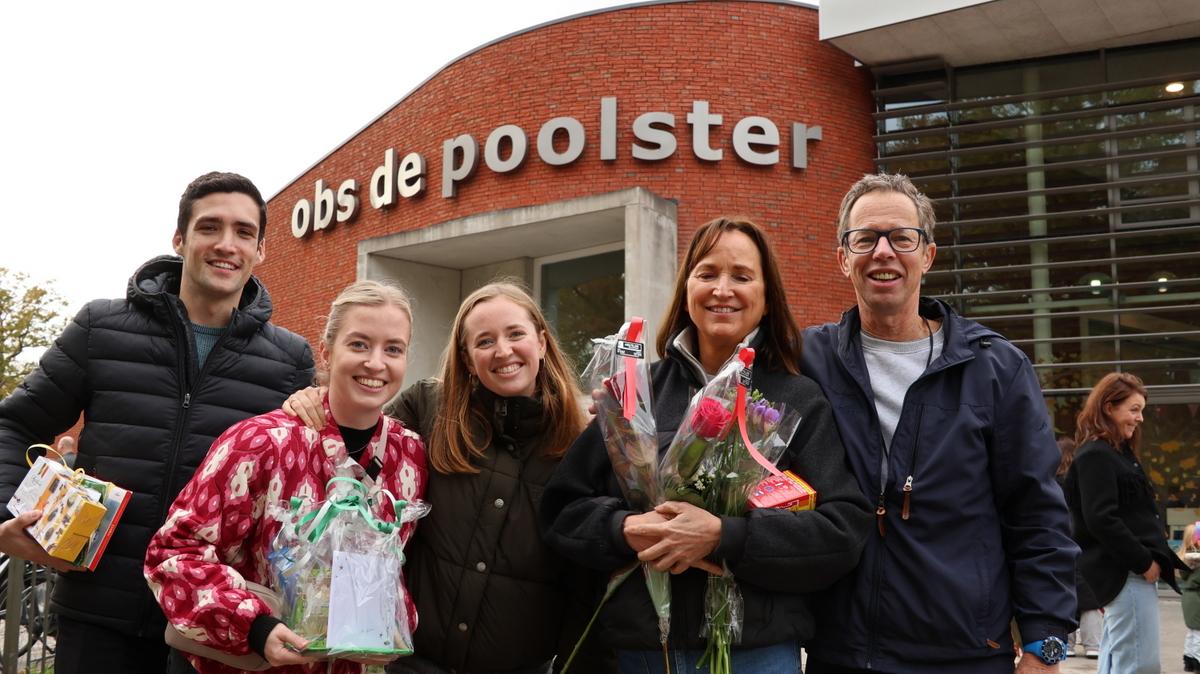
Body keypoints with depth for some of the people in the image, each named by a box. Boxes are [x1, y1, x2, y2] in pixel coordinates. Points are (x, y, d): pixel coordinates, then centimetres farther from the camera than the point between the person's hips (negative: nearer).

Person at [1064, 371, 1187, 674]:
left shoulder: (1120, 453, 19)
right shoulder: (1095, 456, -12)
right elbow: (1101, 520, -21)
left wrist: (1154, 559, 10)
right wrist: (1144, 561, -17)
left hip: (1132, 570, 10)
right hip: (1125, 573, -10)